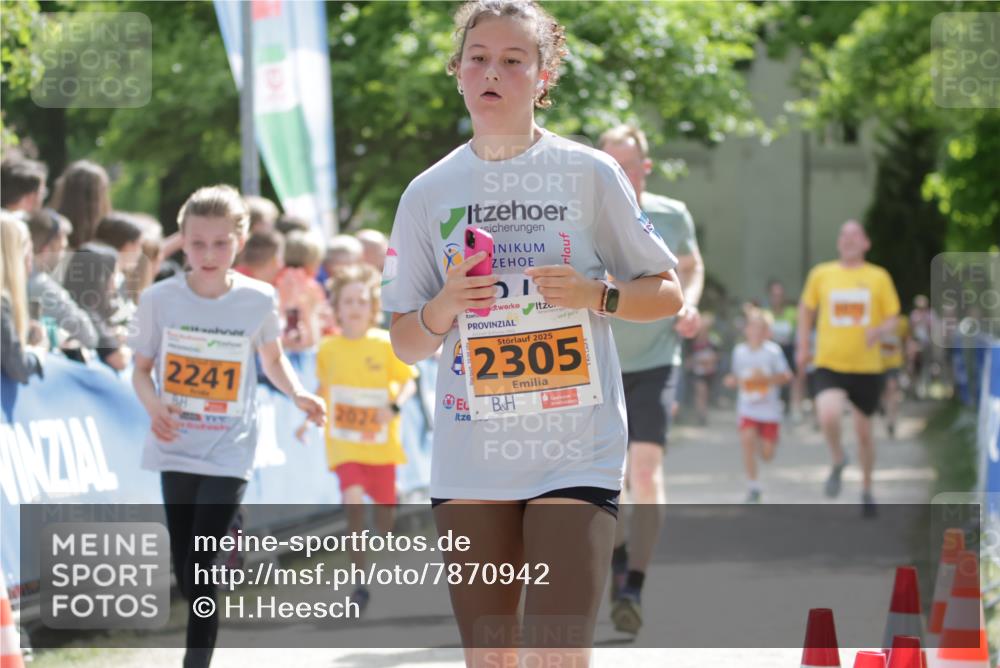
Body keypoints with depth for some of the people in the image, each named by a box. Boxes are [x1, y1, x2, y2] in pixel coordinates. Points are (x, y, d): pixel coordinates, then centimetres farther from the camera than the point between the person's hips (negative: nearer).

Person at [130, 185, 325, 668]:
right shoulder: (159, 299, -5)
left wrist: (298, 394, -6)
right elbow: (142, 368, 4)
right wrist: (154, 405, -16)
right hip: (176, 448, 2)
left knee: (201, 569, -13)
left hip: (228, 452, -2)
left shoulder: (258, 300, -4)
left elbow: (273, 359, 13)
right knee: (184, 569, 10)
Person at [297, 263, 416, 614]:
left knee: (385, 506, 7)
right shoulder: (328, 349, 2)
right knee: (353, 500, -19)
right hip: (344, 443, 0)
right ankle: (359, 579, -15)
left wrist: (395, 406, -19)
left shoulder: (386, 345, -5)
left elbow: (408, 381, -2)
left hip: (381, 441, 0)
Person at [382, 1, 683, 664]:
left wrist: (595, 295, -14)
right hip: (468, 458, 3)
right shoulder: (429, 193, 7)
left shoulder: (589, 173, -1)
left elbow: (668, 292, 5)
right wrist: (443, 309, -12)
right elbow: (405, 343, 10)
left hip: (577, 453, -3)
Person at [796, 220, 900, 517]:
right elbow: (807, 308, 18)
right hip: (830, 364, 0)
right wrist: (803, 345, 11)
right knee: (828, 416, -26)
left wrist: (879, 331, -16)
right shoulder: (821, 274, 3)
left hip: (867, 367, 1)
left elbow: (892, 318, 6)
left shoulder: (879, 277, 1)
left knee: (864, 432, 8)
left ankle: (867, 490, 31)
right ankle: (838, 461, 6)